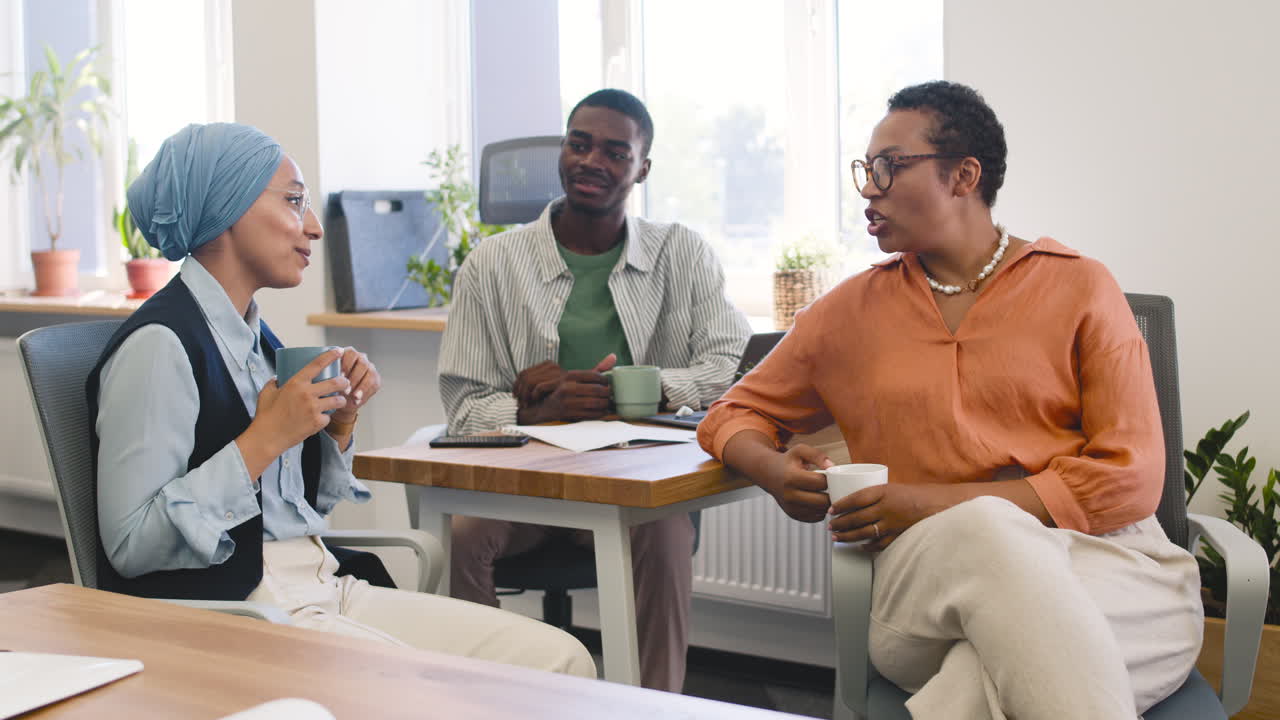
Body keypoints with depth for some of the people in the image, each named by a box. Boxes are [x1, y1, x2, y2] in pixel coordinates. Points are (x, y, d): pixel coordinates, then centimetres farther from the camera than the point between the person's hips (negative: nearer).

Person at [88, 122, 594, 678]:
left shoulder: (252, 334, 15)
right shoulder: (158, 344, -12)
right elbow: (130, 545, -19)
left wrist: (340, 422, 4)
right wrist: (264, 439, -18)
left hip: (321, 588, 8)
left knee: (561, 659, -6)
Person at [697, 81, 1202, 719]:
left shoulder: (1079, 287, 8)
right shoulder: (851, 309, 17)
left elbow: (1130, 478, 0)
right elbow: (734, 415, 25)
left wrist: (938, 505, -8)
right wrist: (774, 470, -2)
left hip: (1102, 556, -2)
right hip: (927, 570, 3)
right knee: (988, 530, -36)